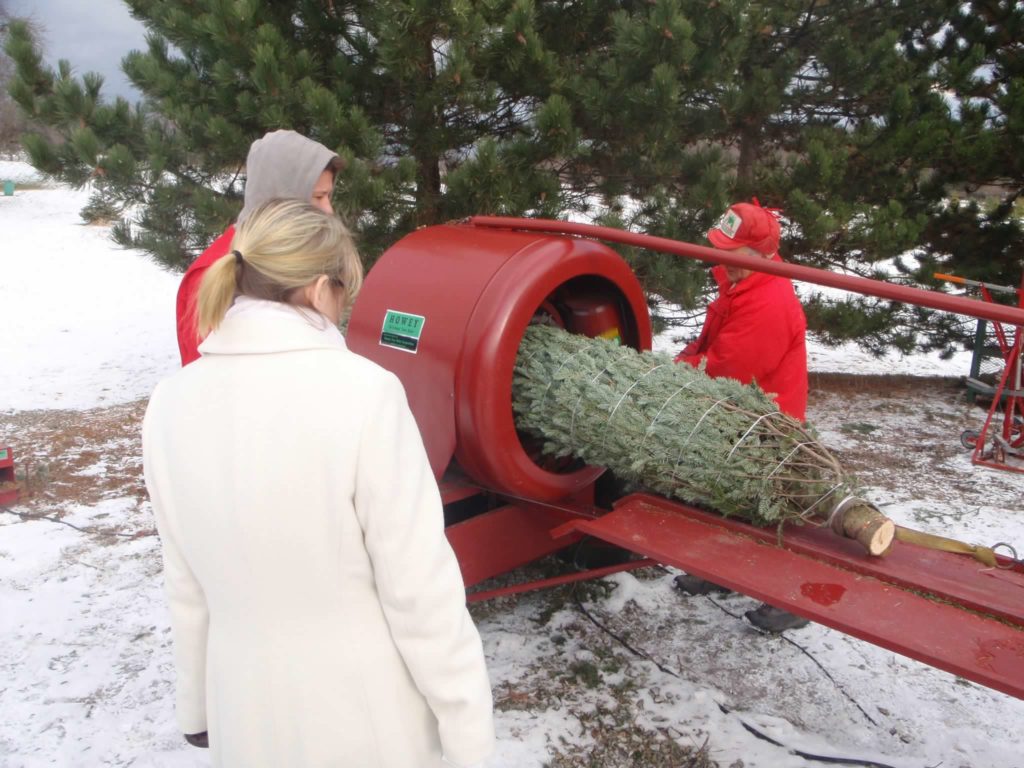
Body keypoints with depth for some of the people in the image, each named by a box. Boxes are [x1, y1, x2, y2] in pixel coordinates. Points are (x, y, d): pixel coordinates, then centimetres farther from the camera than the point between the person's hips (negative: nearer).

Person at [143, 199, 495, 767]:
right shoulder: (361, 391, -23)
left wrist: (197, 707, 15)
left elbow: (186, 587, 2)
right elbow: (420, 588, -20)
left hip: (247, 718, 4)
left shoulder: (172, 403, -7)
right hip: (367, 721, -4)